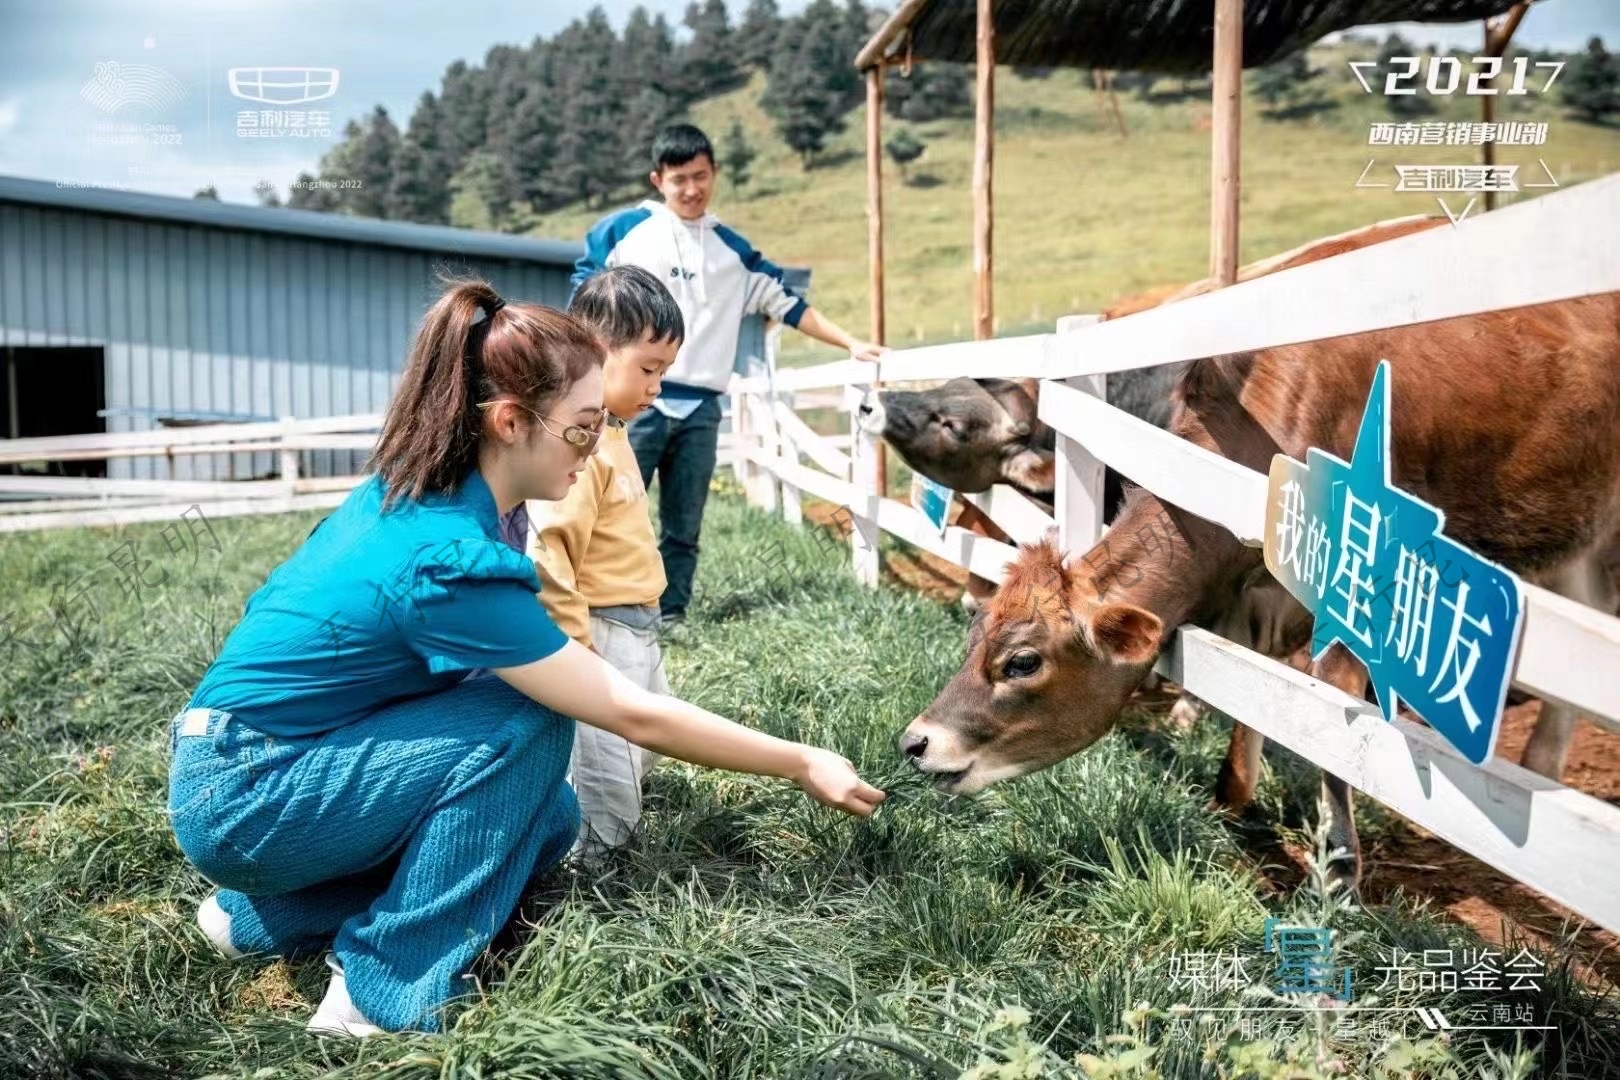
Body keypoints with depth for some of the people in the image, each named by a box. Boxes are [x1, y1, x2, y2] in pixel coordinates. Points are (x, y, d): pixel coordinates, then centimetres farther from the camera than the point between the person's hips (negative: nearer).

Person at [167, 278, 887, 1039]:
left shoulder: (404, 495, -1)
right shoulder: (450, 560, -28)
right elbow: (635, 716, -23)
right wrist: (803, 765, -13)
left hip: (254, 761, 9)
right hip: (240, 803, -9)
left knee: (547, 818, 5)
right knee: (528, 725, -21)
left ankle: (268, 914, 11)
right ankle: (384, 994, -12)